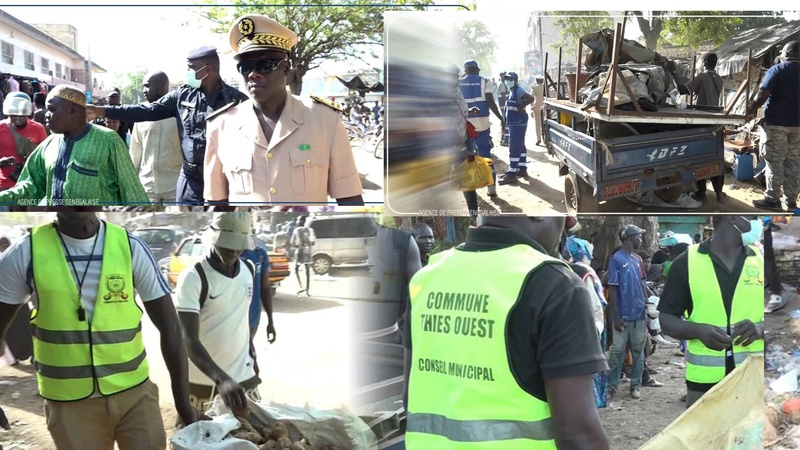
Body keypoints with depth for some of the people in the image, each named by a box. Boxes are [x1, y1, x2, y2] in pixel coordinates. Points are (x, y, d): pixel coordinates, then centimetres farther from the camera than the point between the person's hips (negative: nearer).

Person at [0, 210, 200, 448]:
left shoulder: (130, 247, -6)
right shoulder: (25, 253, -6)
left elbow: (169, 328, -2)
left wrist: (182, 402, -2)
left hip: (135, 393, 0)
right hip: (68, 402, 0)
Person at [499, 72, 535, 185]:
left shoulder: (518, 90, -16)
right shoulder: (511, 92, 13)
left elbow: (531, 98, -29)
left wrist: (521, 107, -21)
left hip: (518, 123, -10)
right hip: (514, 123, 10)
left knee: (514, 148, -11)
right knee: (520, 147, 17)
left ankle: (511, 174, -12)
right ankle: (522, 169, 26)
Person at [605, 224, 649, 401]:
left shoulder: (637, 259, 10)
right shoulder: (617, 259, -11)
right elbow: (612, 289, -12)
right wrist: (616, 316, -15)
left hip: (639, 314, 6)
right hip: (624, 315, -6)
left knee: (638, 351, 10)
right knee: (617, 351, 0)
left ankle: (635, 385, 19)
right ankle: (611, 386, 7)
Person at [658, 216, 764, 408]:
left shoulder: (761, 262, 4)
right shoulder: (688, 262, -2)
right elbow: (666, 320, 0)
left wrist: (760, 328, -15)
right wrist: (698, 330, -20)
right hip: (704, 378, -2)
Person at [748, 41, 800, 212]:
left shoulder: (777, 70, -8)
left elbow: (763, 95, -15)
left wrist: (751, 110, -1)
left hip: (776, 122, -5)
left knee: (775, 162, 0)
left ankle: (772, 200, 1)